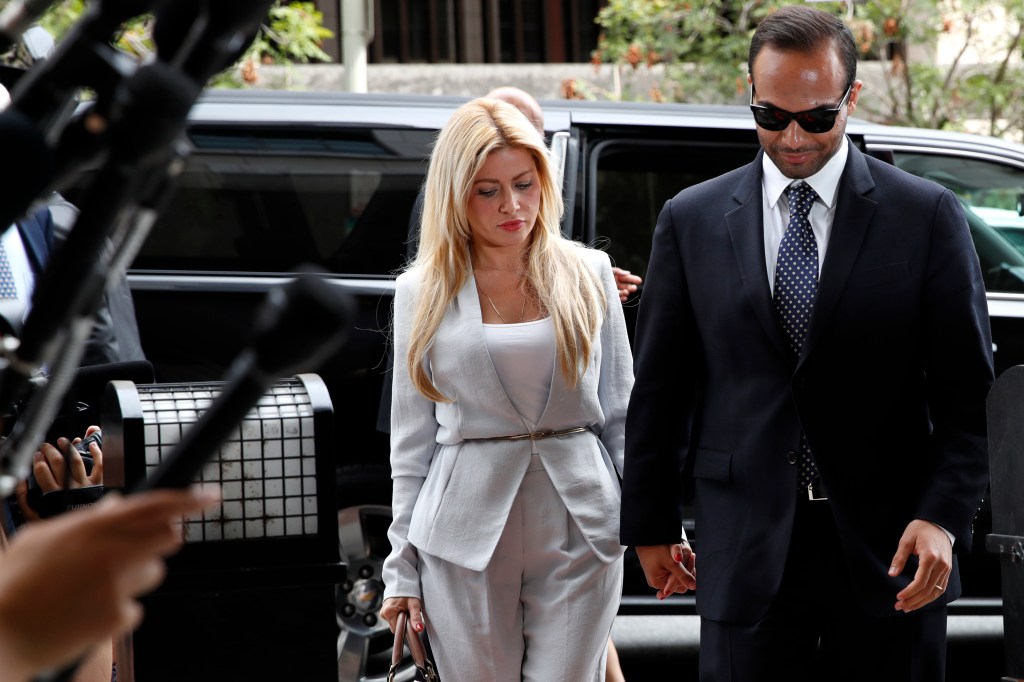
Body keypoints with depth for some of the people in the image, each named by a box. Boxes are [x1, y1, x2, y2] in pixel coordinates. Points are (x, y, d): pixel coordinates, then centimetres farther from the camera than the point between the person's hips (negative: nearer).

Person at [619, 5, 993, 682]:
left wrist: (943, 517, -12)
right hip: (748, 548, 1)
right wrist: (651, 524, 10)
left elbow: (968, 391, 0)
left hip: (890, 551, -1)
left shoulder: (928, 215, 1)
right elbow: (660, 387, 11)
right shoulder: (691, 220, 6)